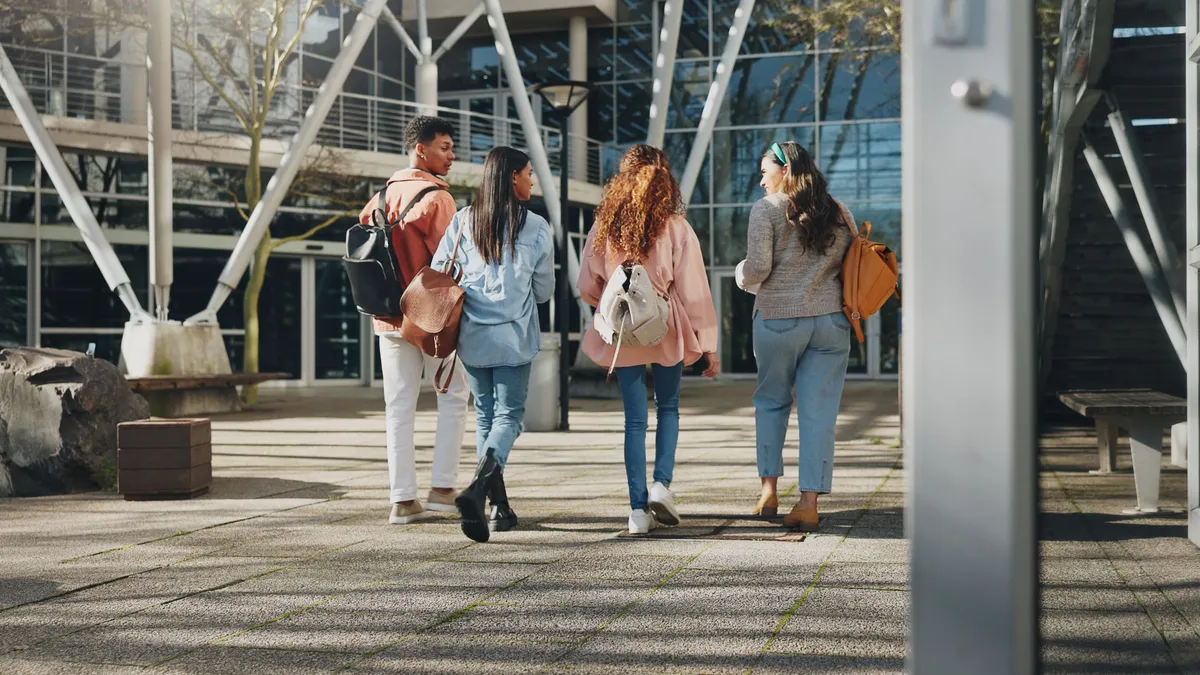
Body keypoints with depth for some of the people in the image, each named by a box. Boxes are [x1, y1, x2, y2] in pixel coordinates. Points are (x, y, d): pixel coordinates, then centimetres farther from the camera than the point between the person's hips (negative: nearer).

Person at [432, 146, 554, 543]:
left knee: (485, 415, 15)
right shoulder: (535, 227, -4)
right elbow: (544, 289, 4)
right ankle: (478, 487, -24)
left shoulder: (464, 220, 2)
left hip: (472, 335, 3)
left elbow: (438, 272, 1)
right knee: (508, 414, 1)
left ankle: (500, 506, 17)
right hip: (514, 338, -3)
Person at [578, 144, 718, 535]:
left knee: (635, 419, 7)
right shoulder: (676, 228, -9)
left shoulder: (604, 228, -3)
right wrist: (708, 345, -1)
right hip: (667, 331, -1)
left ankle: (639, 510, 5)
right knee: (668, 407, 20)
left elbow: (587, 287, 4)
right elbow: (694, 290, -7)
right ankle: (661, 484, 4)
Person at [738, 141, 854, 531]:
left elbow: (757, 269, -12)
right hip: (832, 320, 3)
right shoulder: (839, 212, 9)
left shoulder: (768, 209, -5)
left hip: (778, 319, -3)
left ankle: (769, 489, 15)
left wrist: (743, 277, 9)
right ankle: (809, 502, -2)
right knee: (819, 411, 2)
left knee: (772, 401, 16)